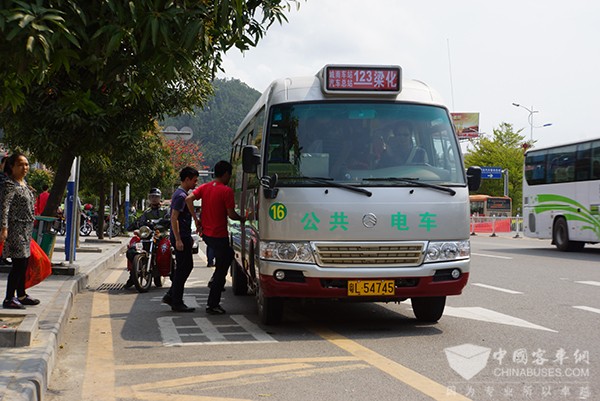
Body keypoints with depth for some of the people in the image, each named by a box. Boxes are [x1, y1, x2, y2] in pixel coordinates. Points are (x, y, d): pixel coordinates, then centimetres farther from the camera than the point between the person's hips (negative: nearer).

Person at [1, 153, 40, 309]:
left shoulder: (24, 183, 14)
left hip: (26, 230, 9)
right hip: (16, 229, -9)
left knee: (24, 263, 15)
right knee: (18, 264, -9)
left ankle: (21, 295, 26)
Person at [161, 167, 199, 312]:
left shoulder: (182, 194, 17)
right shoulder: (181, 195, -15)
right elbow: (174, 218, -21)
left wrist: (189, 237, 25)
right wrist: (178, 240, -24)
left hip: (183, 236, 10)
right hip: (181, 237, -10)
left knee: (186, 267, 14)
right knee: (183, 269, -5)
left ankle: (170, 295, 18)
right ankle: (177, 303, 0)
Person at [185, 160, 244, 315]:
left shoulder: (204, 187, 5)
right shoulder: (226, 191, -14)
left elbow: (189, 199, -6)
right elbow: (231, 215, -16)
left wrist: (196, 219, -1)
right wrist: (242, 219, 5)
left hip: (206, 234, 7)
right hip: (219, 235, -7)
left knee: (228, 253, 31)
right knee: (221, 271, 2)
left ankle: (215, 280, 26)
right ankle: (212, 305, 3)